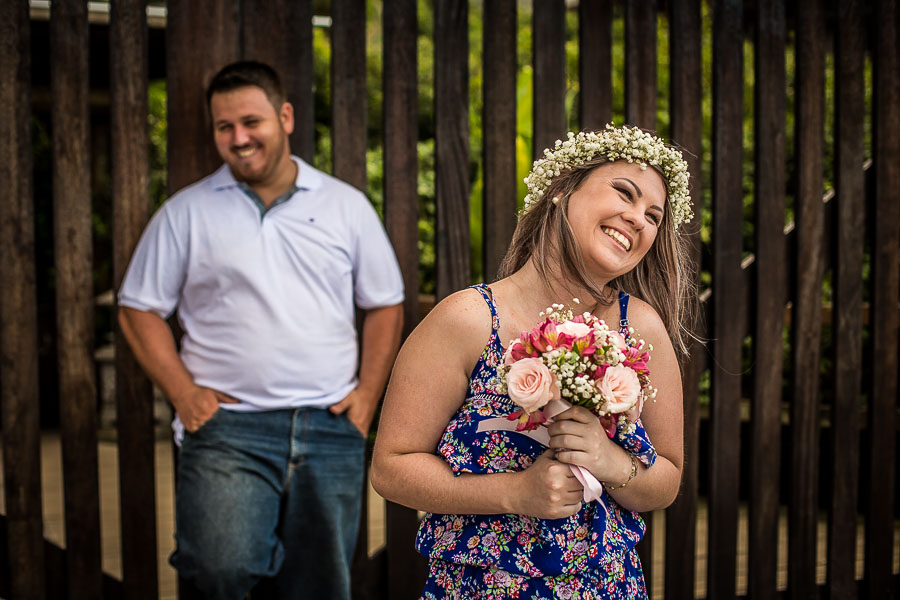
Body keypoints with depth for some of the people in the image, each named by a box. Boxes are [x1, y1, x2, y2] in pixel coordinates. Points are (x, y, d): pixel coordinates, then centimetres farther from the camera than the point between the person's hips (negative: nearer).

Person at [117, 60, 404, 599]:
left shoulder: (346, 205, 10)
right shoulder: (187, 212, 6)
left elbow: (384, 304, 14)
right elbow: (141, 309, 7)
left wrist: (368, 393, 2)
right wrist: (184, 395, -5)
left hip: (331, 426, 2)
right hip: (229, 427, -2)